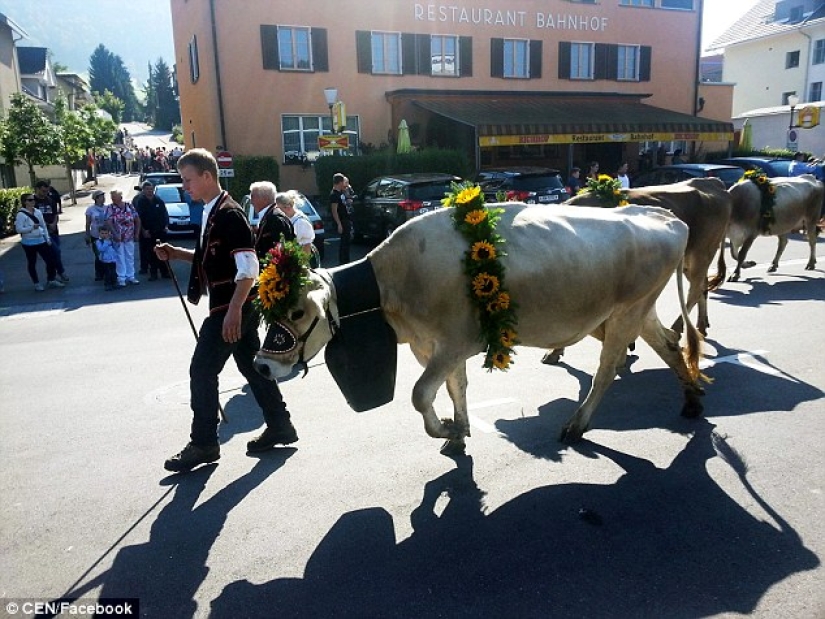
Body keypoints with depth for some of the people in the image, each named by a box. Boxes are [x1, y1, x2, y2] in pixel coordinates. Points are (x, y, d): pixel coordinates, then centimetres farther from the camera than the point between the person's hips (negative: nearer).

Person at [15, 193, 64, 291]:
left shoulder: (38, 212, 7)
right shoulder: (21, 214, -11)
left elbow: (44, 226, 12)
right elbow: (18, 229, -15)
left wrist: (47, 238, 8)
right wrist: (32, 227, -24)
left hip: (41, 241, 5)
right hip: (29, 243, -5)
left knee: (51, 260, 5)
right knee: (32, 263, 8)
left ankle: (51, 280, 21)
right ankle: (36, 283, 19)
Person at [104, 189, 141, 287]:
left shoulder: (129, 206, 3)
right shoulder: (110, 208, -5)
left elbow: (137, 220, 8)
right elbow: (108, 222, -14)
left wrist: (137, 233, 3)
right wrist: (115, 234, -24)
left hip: (129, 237, 3)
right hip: (118, 238, -3)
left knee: (130, 257, 11)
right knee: (120, 258, 1)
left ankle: (130, 276, 22)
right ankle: (121, 279, 7)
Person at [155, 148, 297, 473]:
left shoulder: (228, 214, -16)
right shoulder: (211, 213, 13)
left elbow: (248, 268, -22)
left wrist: (233, 310, -25)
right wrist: (177, 253, 10)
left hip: (233, 307, -10)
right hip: (236, 307, 10)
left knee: (202, 370, -4)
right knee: (252, 366, 14)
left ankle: (203, 444, 8)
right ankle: (279, 426, 25)